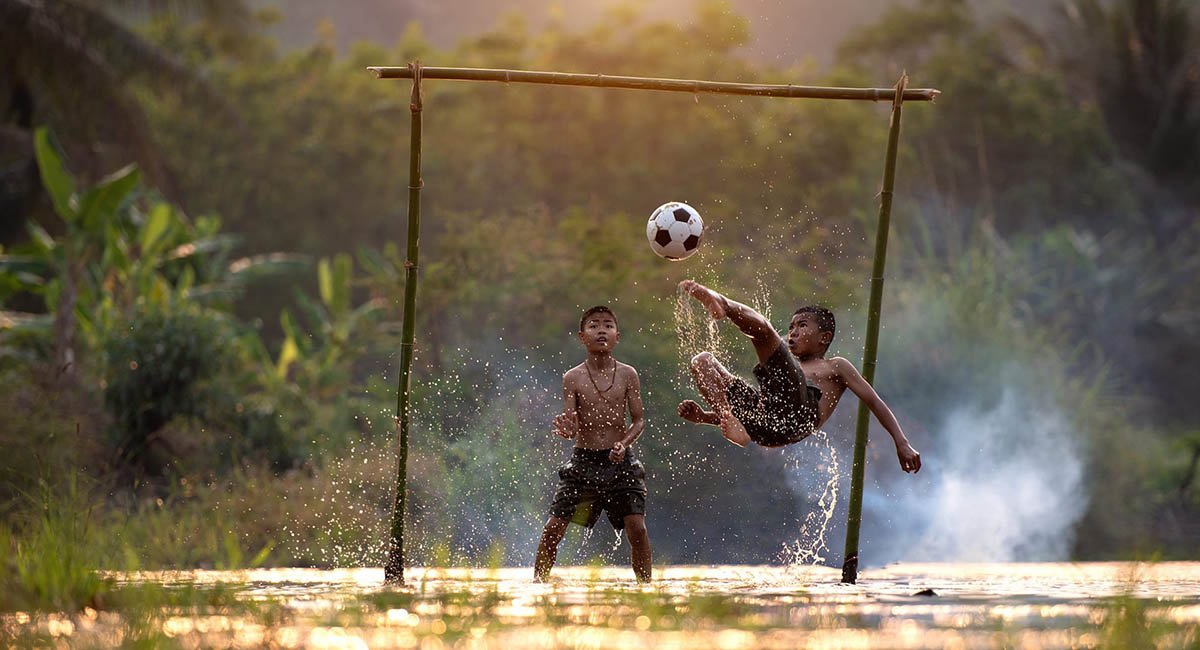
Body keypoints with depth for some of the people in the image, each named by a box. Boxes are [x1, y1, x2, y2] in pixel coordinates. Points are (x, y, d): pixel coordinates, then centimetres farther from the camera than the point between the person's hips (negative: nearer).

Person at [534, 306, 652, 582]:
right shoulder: (573, 378, 0)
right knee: (553, 528, -4)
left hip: (620, 461, 0)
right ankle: (538, 583, 8)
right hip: (583, 460, 0)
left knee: (636, 527, -12)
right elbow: (571, 428, -4)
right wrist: (565, 429, -29)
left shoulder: (627, 375, 2)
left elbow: (638, 421, 3)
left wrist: (624, 444, -16)